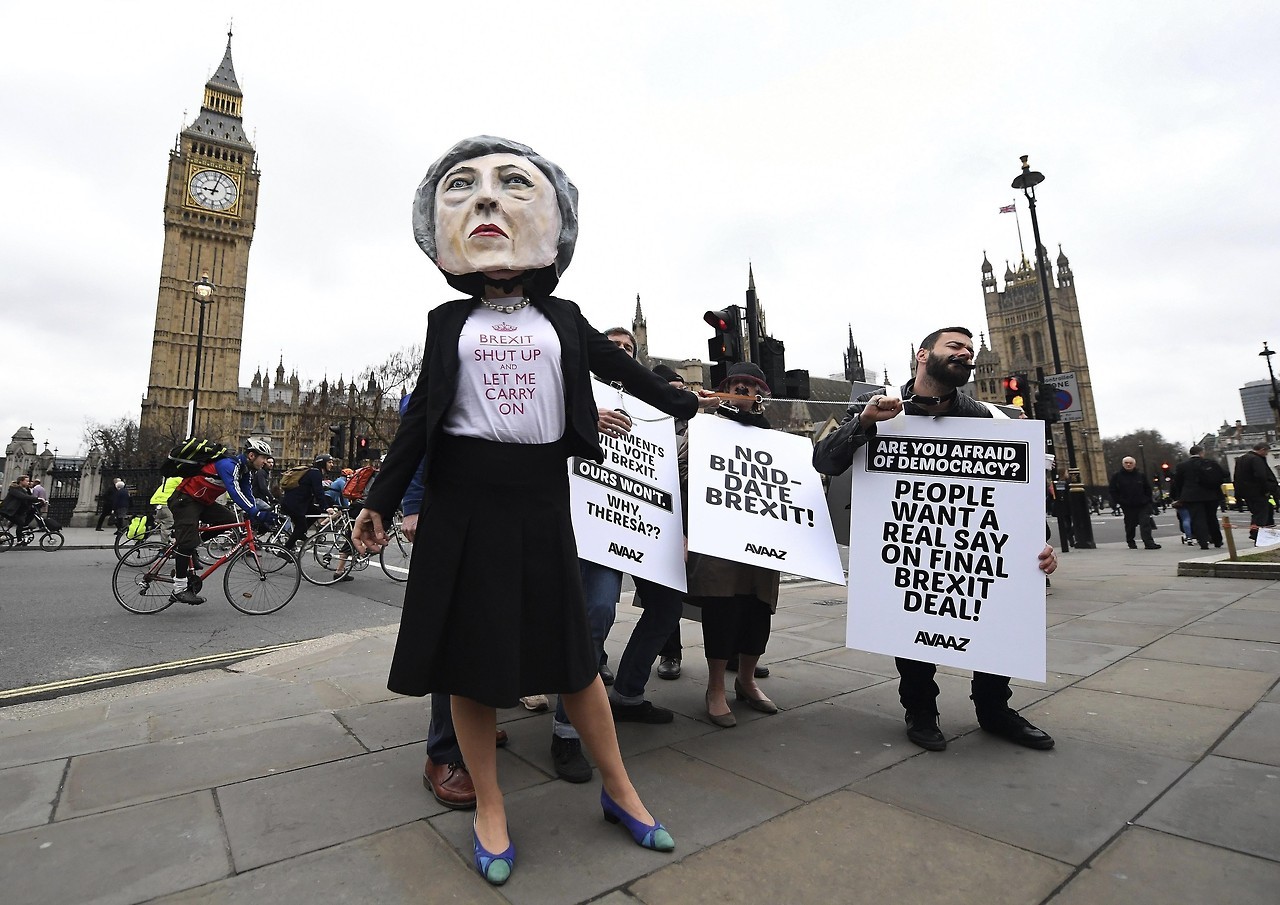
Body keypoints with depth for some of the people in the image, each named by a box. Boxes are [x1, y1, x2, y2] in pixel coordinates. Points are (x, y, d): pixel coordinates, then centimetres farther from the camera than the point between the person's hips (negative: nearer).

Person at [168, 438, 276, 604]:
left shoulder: (245, 470, 3)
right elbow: (234, 492, -38)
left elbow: (249, 496, 3)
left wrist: (266, 512, -12)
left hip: (203, 501, 9)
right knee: (187, 541, -14)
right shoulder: (229, 464, -26)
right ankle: (179, 589, -6)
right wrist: (257, 513, -43)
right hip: (184, 499, -9)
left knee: (230, 520, -4)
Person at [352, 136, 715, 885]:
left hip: (541, 494, 0)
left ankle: (619, 790, 24)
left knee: (571, 647, 6)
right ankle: (490, 809, 25)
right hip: (464, 497, 1)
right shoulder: (448, 320, 9)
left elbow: (626, 370, 16)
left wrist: (689, 406, 21)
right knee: (470, 653, 6)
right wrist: (381, 501, 6)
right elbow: (422, 417, 8)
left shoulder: (563, 317, 9)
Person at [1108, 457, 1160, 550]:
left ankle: (1149, 543, -12)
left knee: (1145, 524, -8)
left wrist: (1147, 500, 5)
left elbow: (1148, 489, 15)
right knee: (1130, 525, 7)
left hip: (1143, 505, 1)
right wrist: (1121, 501, -7)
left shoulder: (1141, 475, 8)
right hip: (1128, 507, -1)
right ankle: (1131, 542, 22)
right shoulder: (1116, 476, 1)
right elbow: (1113, 492, 1)